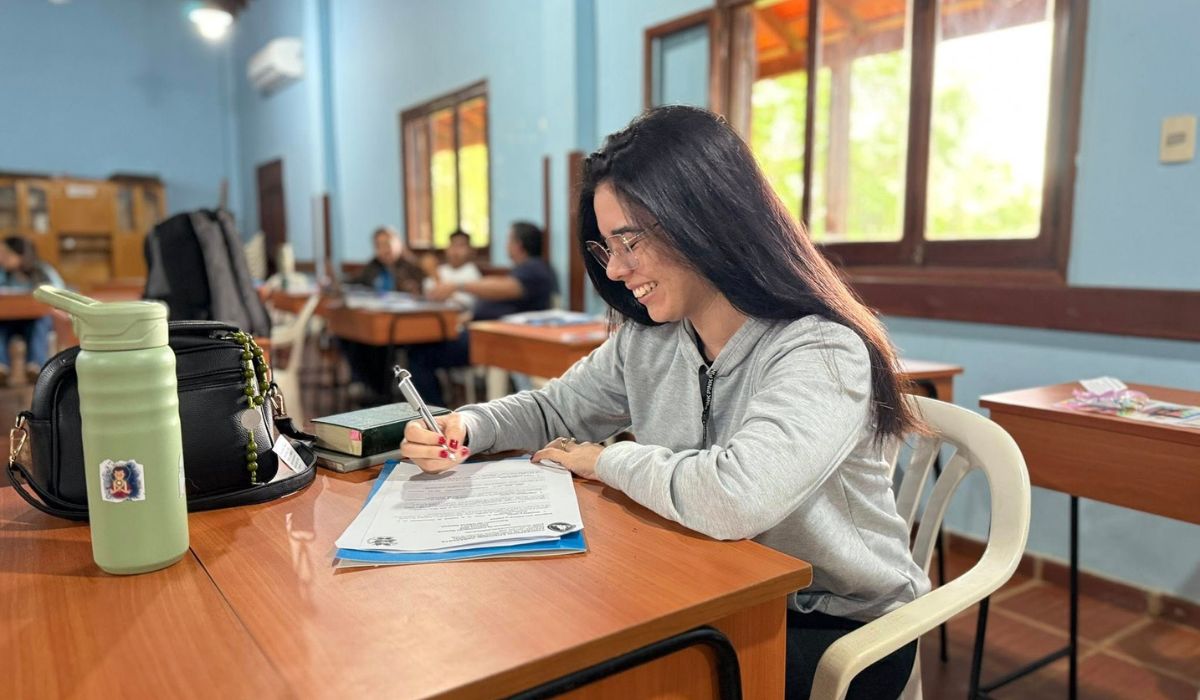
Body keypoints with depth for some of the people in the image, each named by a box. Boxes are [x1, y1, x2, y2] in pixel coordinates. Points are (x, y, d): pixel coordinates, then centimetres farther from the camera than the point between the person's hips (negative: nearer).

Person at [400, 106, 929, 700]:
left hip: (841, 630, -5)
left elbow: (732, 499, -40)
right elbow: (553, 411, 11)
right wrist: (466, 427, -11)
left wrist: (605, 460, -21)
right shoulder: (645, 342, -2)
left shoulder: (821, 354, -25)